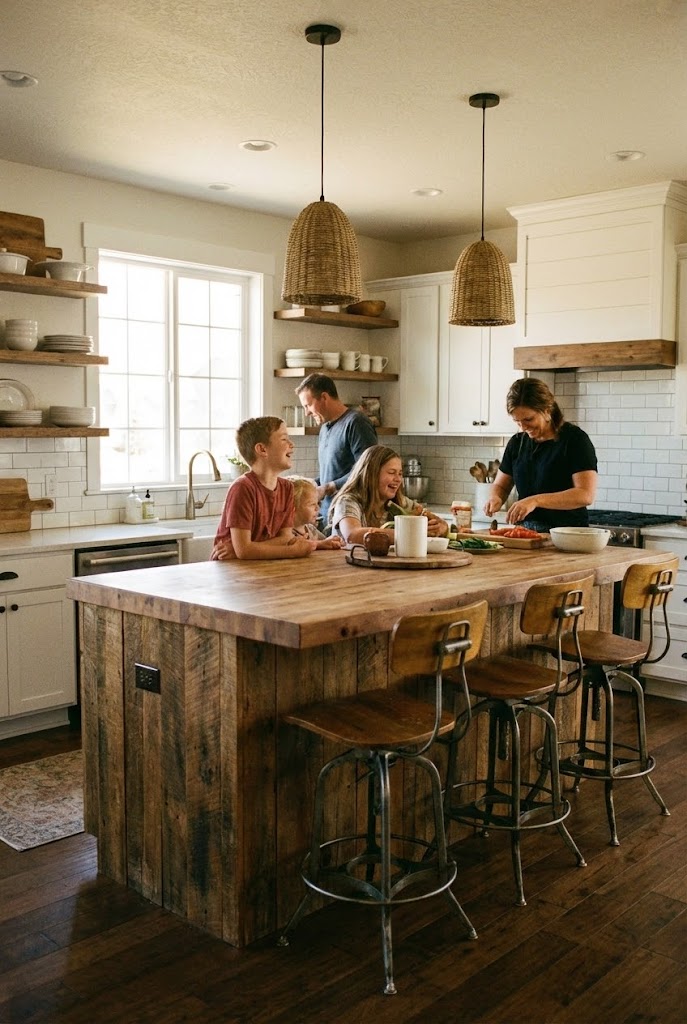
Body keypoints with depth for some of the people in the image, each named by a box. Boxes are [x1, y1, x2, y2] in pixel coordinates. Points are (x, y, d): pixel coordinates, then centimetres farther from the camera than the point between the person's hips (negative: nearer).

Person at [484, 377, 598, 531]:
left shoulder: (575, 439, -4)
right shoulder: (517, 443, 12)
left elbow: (586, 495, -14)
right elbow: (500, 485, 22)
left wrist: (536, 500, -23)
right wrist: (495, 498, -2)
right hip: (525, 533, 5)